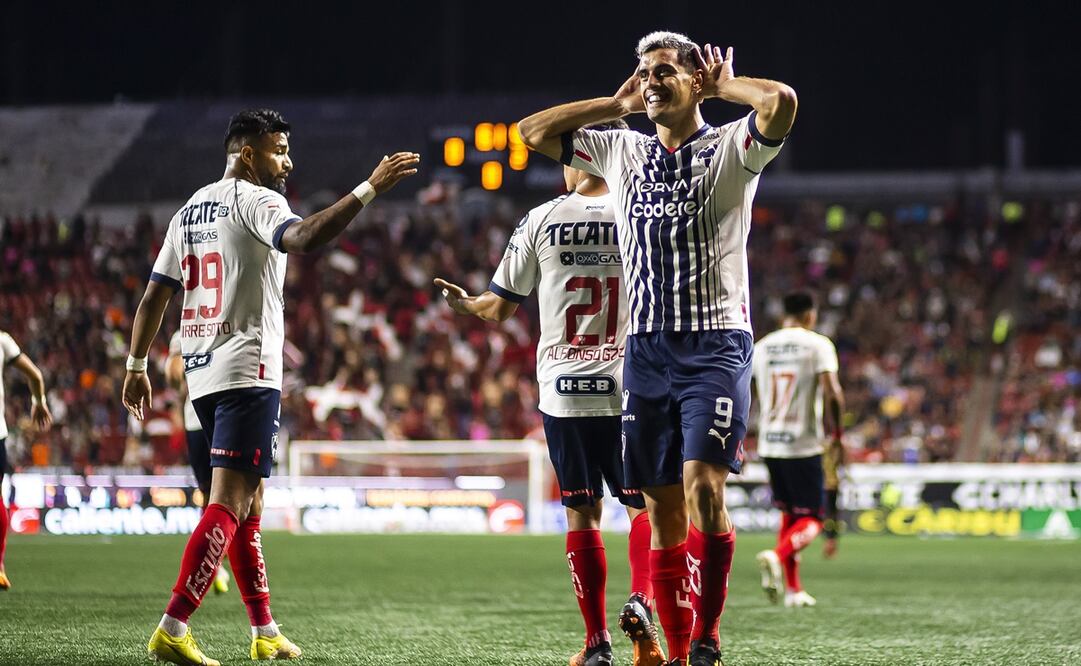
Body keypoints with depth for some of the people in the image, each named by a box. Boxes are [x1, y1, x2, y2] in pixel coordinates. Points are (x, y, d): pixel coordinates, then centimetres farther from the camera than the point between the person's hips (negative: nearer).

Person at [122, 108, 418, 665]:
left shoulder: (190, 211, 17)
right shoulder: (253, 200, -9)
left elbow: (155, 295, 20)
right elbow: (302, 238, -30)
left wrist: (137, 365, 26)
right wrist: (370, 189, -31)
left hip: (201, 375, 9)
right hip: (247, 373, -9)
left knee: (247, 506, 15)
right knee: (228, 504, -11)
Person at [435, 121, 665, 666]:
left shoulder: (541, 221, 1)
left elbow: (500, 309, 7)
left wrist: (464, 303, 27)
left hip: (563, 389, 1)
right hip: (628, 388, 0)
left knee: (582, 513, 8)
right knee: (643, 505, 12)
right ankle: (641, 601, -13)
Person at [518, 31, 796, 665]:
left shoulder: (729, 149, -1)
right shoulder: (622, 151, 15)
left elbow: (782, 101, -20)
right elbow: (533, 132, 18)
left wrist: (723, 85, -2)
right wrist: (618, 104, 15)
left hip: (716, 345, -5)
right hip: (646, 348, 5)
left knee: (703, 488, -20)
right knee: (663, 511, 3)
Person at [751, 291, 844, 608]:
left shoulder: (762, 347, 9)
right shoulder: (818, 345, -5)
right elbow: (832, 394, -16)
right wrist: (836, 435, -3)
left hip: (769, 444, 5)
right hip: (803, 445, -5)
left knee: (789, 514, 19)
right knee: (811, 519, 2)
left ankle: (793, 588, 16)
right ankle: (777, 556, -26)